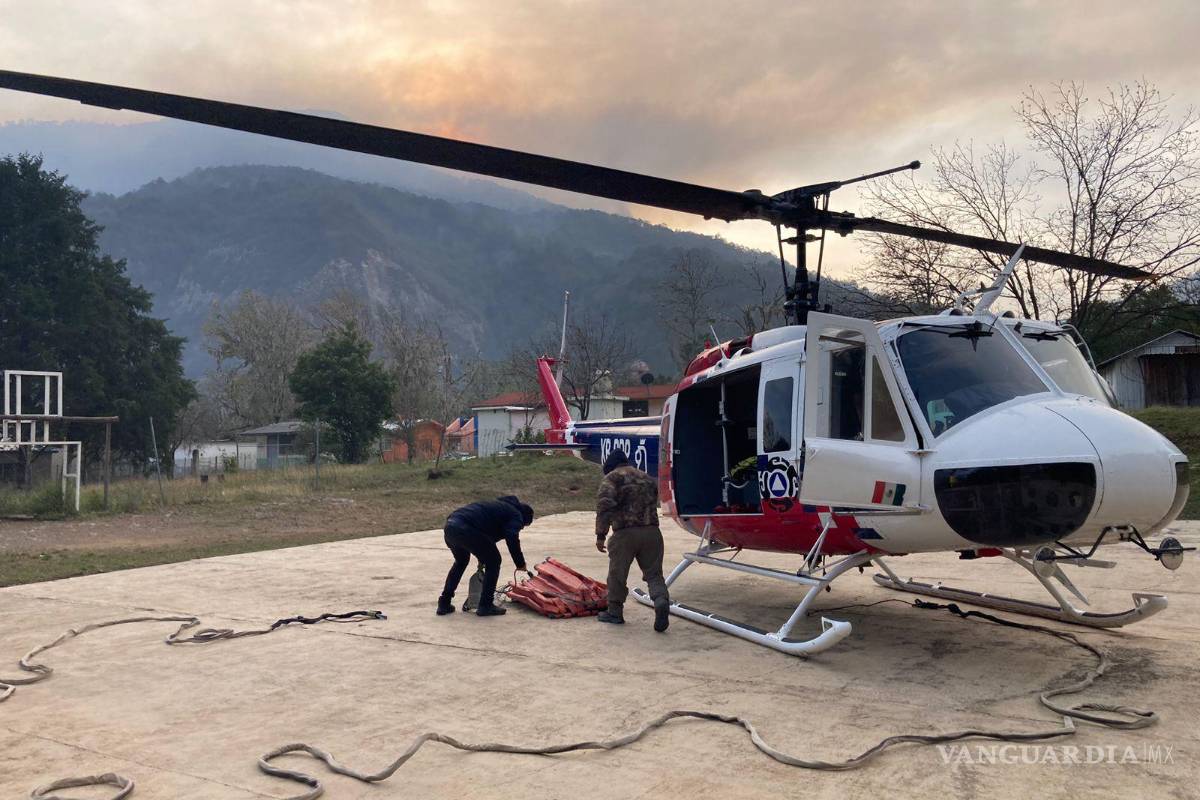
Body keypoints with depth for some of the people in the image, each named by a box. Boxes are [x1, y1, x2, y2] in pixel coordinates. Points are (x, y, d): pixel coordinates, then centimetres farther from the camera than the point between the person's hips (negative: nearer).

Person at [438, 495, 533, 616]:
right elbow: (512, 538, -9)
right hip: (466, 528, -9)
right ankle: (486, 605, 12)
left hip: (450, 525, 9)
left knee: (461, 562, 32)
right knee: (493, 562, 10)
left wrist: (482, 559, 48)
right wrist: (521, 564, 0)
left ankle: (444, 603, 31)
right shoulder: (516, 515, 11)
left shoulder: (500, 506, 37)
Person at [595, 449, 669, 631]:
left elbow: (604, 506, -11)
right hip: (652, 532, 5)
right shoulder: (647, 478, 23)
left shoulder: (612, 478, 2)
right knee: (653, 573, 10)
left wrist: (600, 535, -11)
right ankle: (661, 600, -16)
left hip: (625, 533, -4)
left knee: (617, 574, 11)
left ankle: (615, 612, 22)